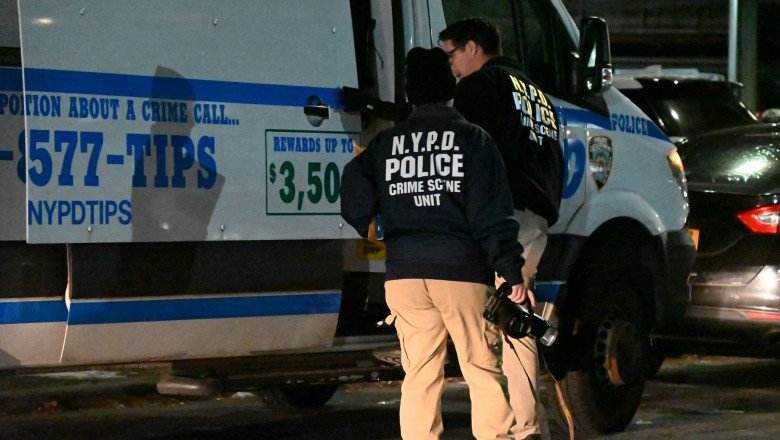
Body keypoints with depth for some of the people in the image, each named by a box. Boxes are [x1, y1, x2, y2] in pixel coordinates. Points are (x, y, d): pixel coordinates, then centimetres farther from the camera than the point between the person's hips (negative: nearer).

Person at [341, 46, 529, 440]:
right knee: (484, 370, 4)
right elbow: (493, 214, -4)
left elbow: (356, 206, 3)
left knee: (419, 375, 6)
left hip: (403, 274, 3)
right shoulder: (473, 138, 1)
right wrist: (513, 273, -4)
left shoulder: (384, 142, 8)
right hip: (462, 273, -3)